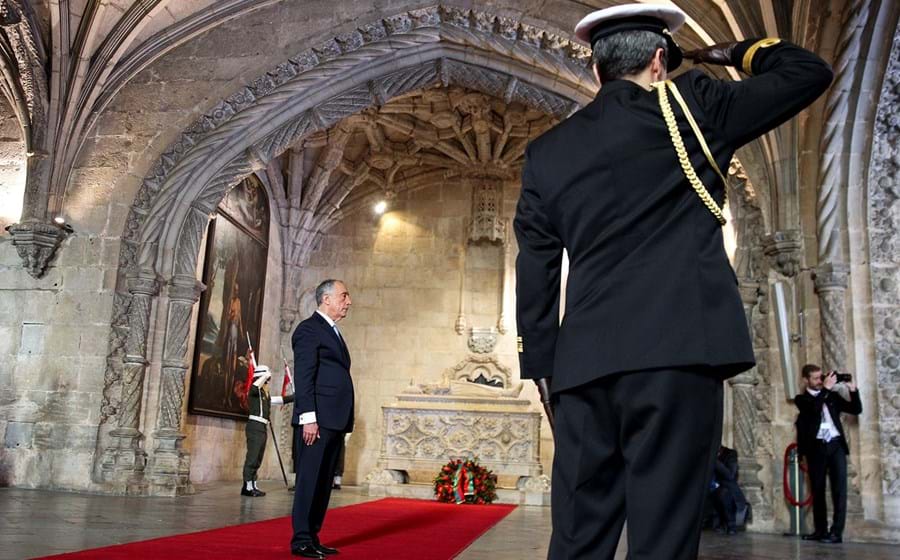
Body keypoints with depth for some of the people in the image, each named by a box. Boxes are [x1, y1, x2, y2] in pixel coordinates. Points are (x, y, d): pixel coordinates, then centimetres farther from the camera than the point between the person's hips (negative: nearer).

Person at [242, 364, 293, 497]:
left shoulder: (265, 394, 19)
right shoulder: (255, 391, -7)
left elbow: (276, 400, 34)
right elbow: (254, 387, -32)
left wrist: (293, 397, 37)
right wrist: (265, 375, -24)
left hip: (262, 427, 10)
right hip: (255, 426, -10)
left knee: (258, 459, 11)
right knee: (252, 457, -11)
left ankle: (252, 485, 16)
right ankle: (247, 487, -11)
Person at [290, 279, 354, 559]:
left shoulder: (333, 332, 22)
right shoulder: (309, 329, -5)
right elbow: (303, 377, -14)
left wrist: (343, 421, 15)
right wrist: (308, 418, -21)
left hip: (334, 420, 9)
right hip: (317, 419, -9)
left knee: (323, 482, 10)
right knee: (309, 479, -5)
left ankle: (312, 538, 16)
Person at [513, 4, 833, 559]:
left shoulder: (547, 151, 15)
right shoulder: (686, 105, 5)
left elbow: (536, 270, 13)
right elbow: (809, 71, 14)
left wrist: (541, 363, 18)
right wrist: (733, 52, 30)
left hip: (583, 362, 4)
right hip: (676, 348, -4)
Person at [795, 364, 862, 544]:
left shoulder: (832, 395, 14)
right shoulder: (802, 399, 5)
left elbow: (856, 409, 11)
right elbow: (814, 409, -16)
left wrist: (853, 390, -3)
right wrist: (826, 388, -15)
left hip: (836, 445, 1)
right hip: (816, 448, -1)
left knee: (839, 488, -7)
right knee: (817, 490, 5)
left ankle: (836, 532, -7)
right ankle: (820, 530, 14)